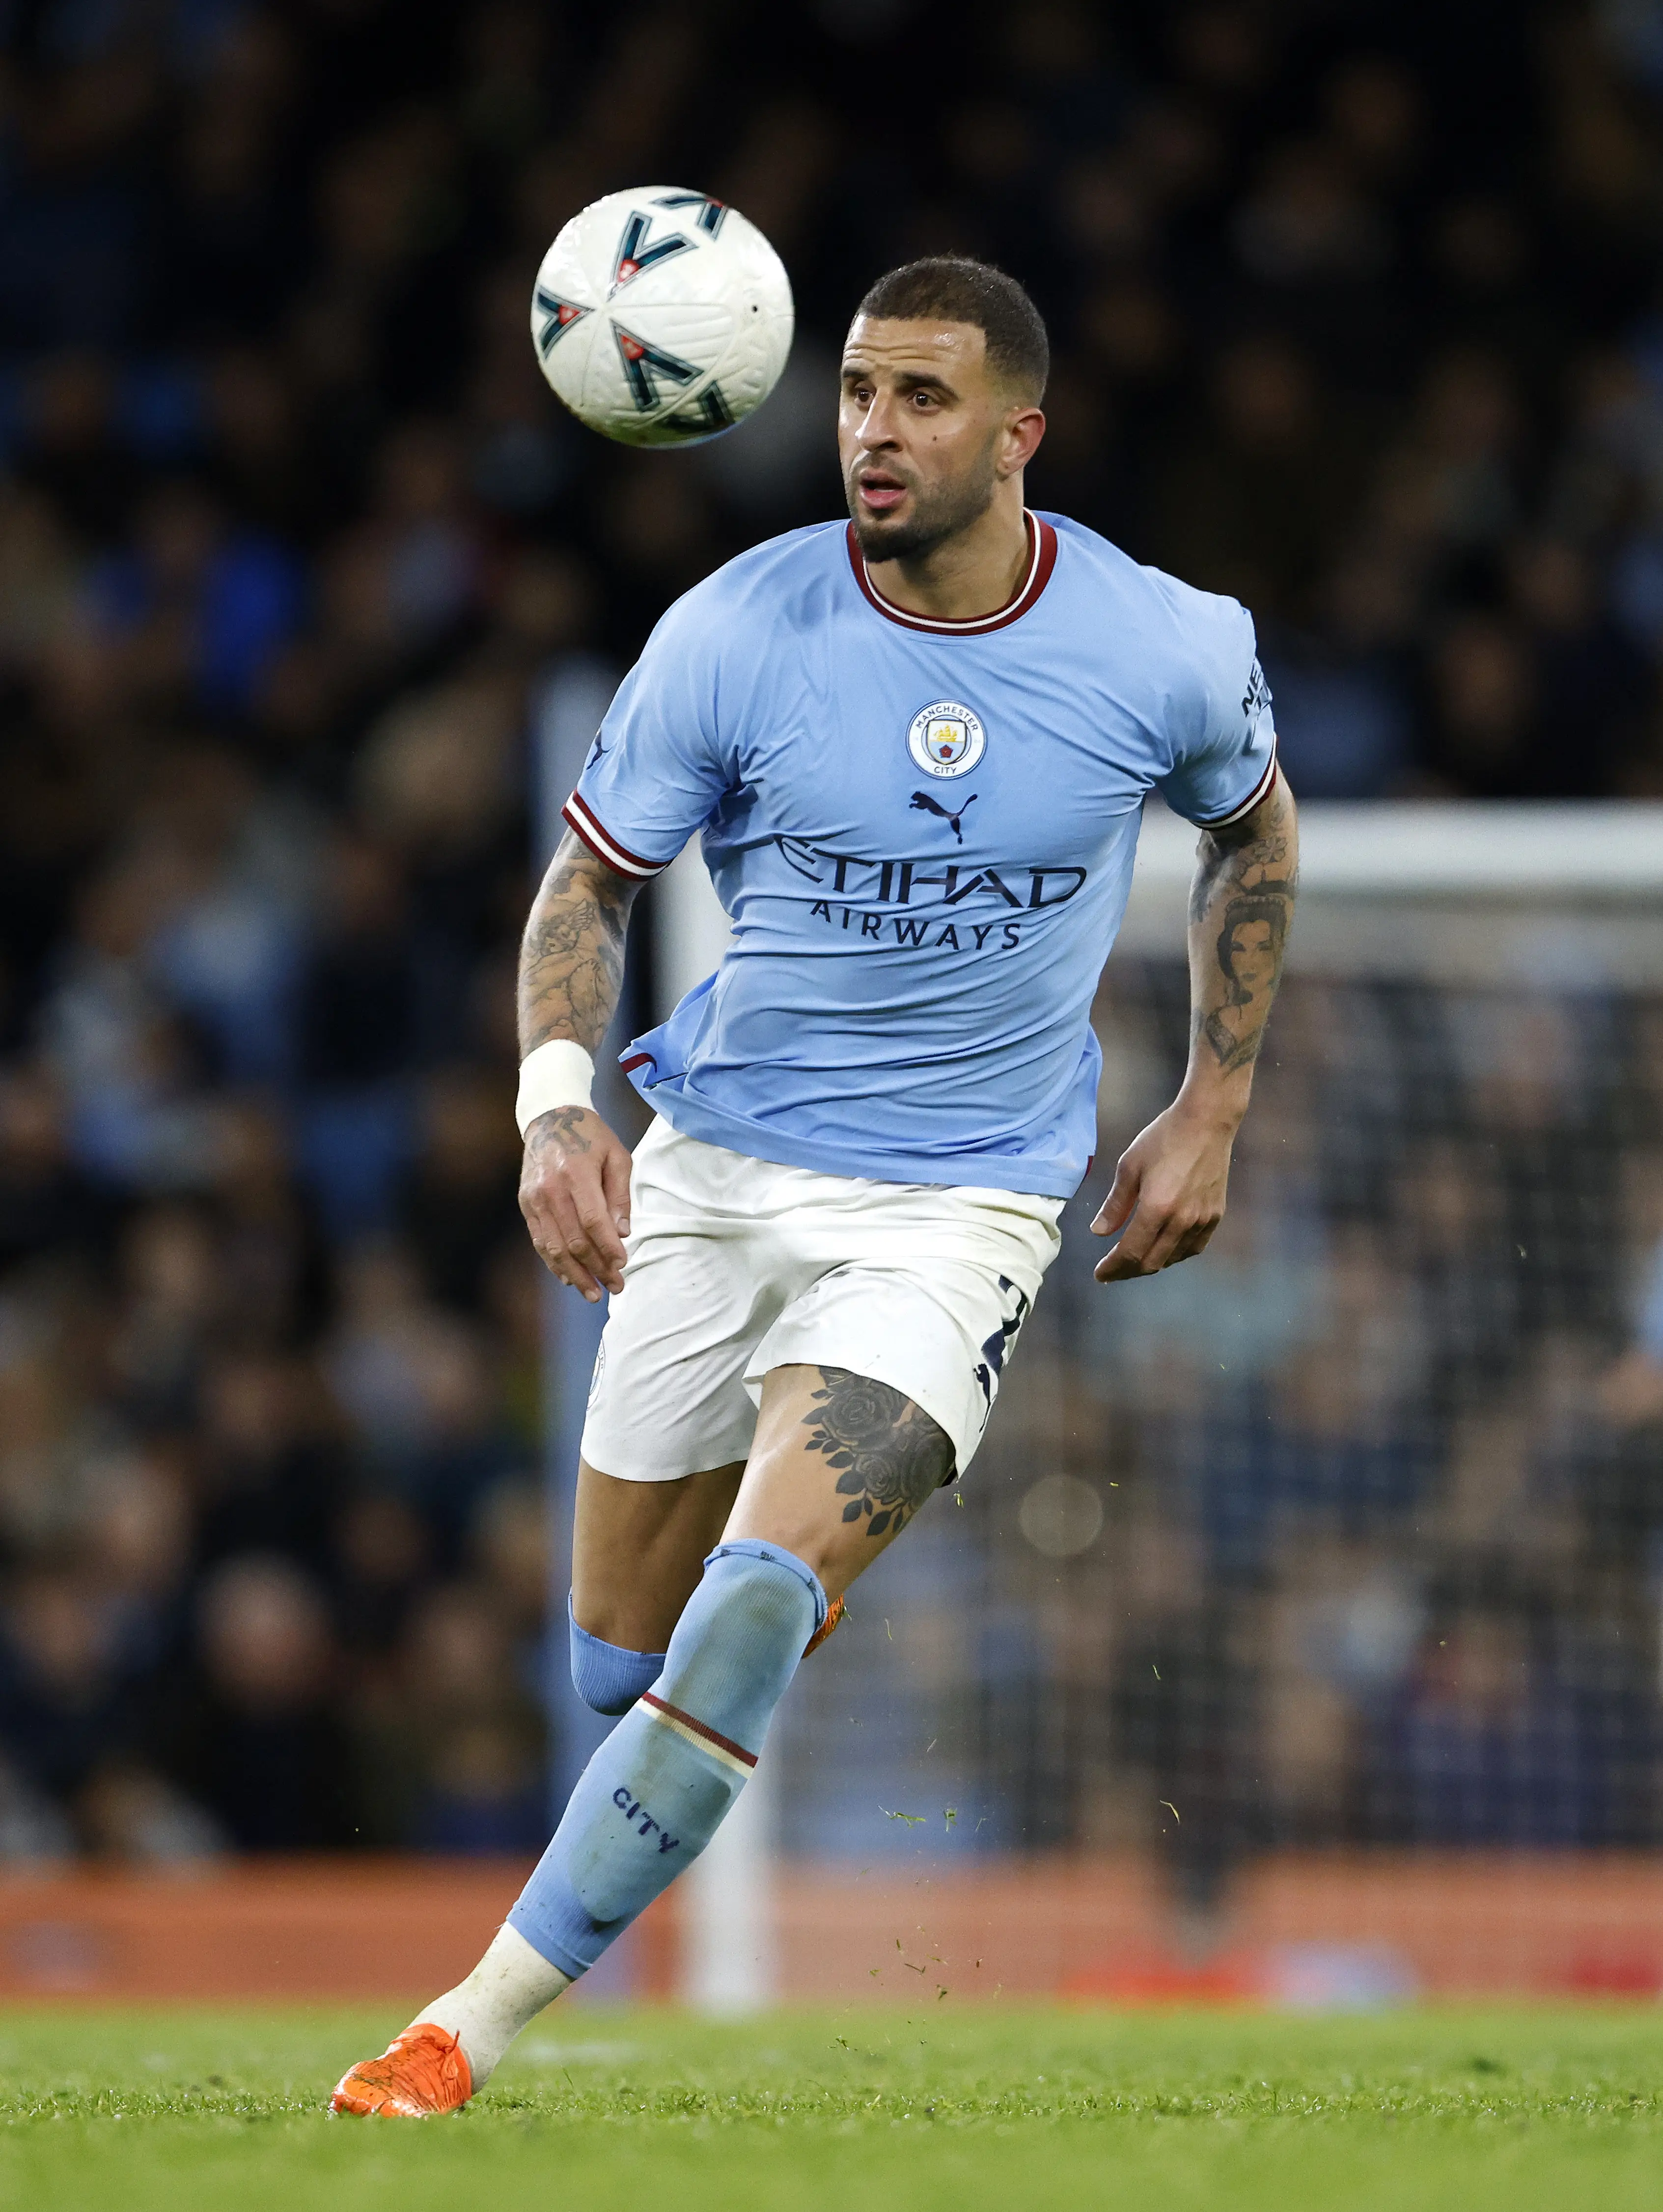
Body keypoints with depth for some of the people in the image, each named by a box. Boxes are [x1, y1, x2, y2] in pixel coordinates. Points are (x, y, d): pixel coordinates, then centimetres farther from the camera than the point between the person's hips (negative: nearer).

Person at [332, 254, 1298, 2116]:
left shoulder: (1169, 650, -8)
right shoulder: (736, 633, -10)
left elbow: (1252, 832, 14)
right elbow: (589, 877, 1)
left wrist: (1210, 1112, 10)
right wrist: (557, 1105, -16)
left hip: (960, 1203, -2)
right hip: (716, 1170, 2)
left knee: (759, 1602, -23)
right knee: (619, 1665, 7)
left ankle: (476, 2027, -21)